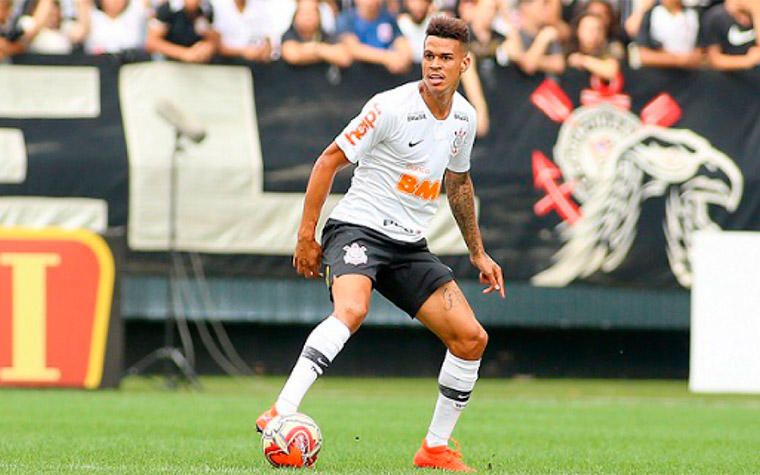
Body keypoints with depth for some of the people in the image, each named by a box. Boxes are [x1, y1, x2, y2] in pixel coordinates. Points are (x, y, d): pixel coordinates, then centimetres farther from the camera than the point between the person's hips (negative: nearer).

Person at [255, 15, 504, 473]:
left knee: (472, 337, -2)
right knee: (352, 310, -36)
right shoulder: (391, 108, -14)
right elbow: (330, 160, -9)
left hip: (410, 245, 7)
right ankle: (282, 413, -42)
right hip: (358, 228, -7)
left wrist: (479, 253, 27)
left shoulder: (464, 117, 7)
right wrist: (306, 235, -11)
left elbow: (459, 182, 25)